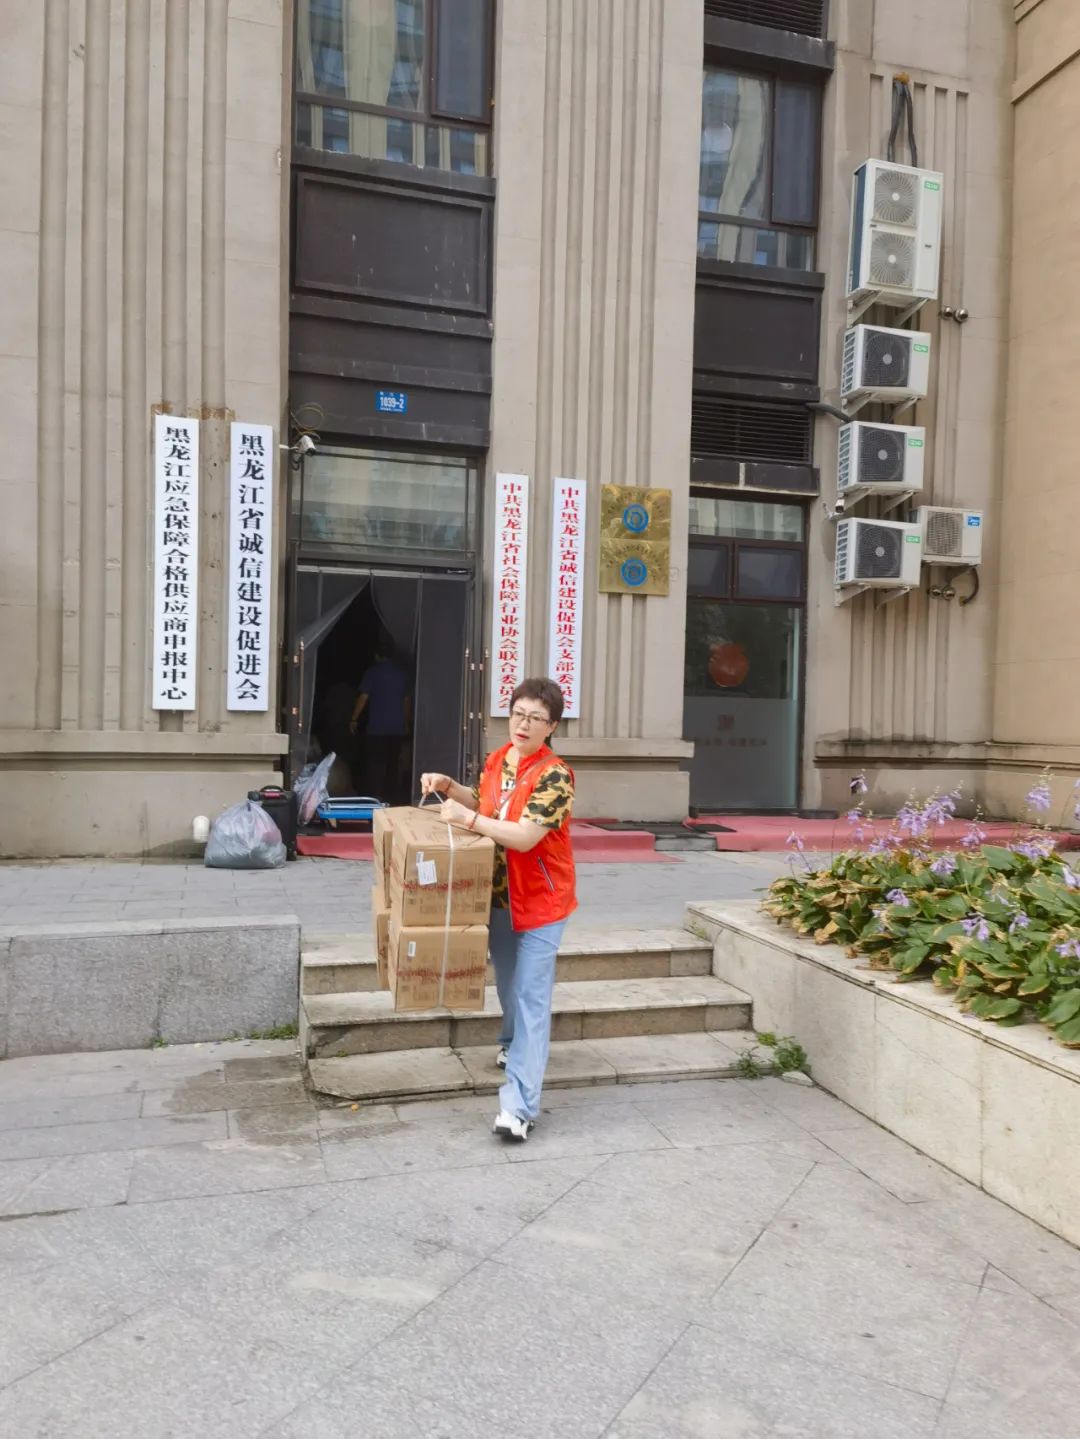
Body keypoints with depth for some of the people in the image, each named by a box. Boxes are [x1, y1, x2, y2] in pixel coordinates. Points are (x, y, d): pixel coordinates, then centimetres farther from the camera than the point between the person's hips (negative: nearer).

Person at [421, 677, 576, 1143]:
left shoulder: (554, 775, -21)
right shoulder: (496, 759, 1)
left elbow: (524, 837, -30)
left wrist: (467, 819, -27)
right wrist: (449, 787, 4)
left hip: (541, 902, -7)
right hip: (498, 895, 7)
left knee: (532, 996, -7)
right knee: (507, 981, 24)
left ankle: (519, 1106, -5)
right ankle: (514, 1042, 52)